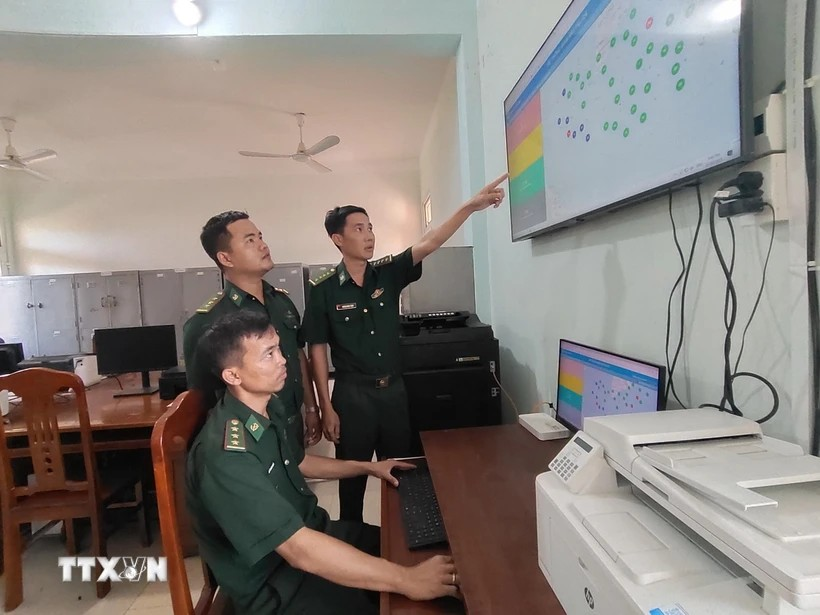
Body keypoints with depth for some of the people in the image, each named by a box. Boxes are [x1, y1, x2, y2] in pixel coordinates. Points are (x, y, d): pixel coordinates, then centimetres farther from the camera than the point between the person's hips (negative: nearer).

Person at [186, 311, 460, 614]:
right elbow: (298, 550, -36)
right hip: (276, 585, -8)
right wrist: (407, 581, -37)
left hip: (307, 529, 8)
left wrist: (368, 467, 14)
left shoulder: (268, 407, -3)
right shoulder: (226, 456, -32)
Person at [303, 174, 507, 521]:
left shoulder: (388, 274, -1)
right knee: (353, 477, 13)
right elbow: (317, 350, -7)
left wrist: (471, 207, -27)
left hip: (394, 389, 4)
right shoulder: (324, 289, -9)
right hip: (352, 395, -3)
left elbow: (428, 245, -14)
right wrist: (326, 408, -8)